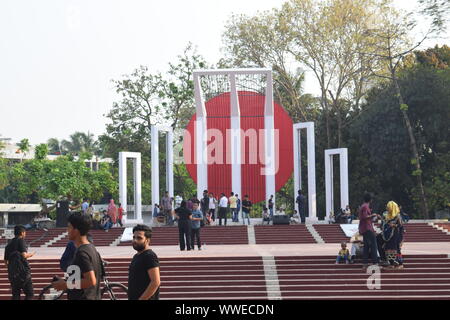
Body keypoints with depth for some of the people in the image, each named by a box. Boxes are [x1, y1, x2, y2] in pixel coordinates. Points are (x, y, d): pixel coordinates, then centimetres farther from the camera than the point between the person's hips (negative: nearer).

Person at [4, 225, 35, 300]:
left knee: (15, 295, 10)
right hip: (23, 271, -7)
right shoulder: (21, 241, -5)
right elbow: (24, 255, -18)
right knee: (29, 294, -2)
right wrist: (30, 255, 2)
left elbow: (5, 261, 18)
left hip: (12, 272, 7)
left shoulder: (9, 244, 16)